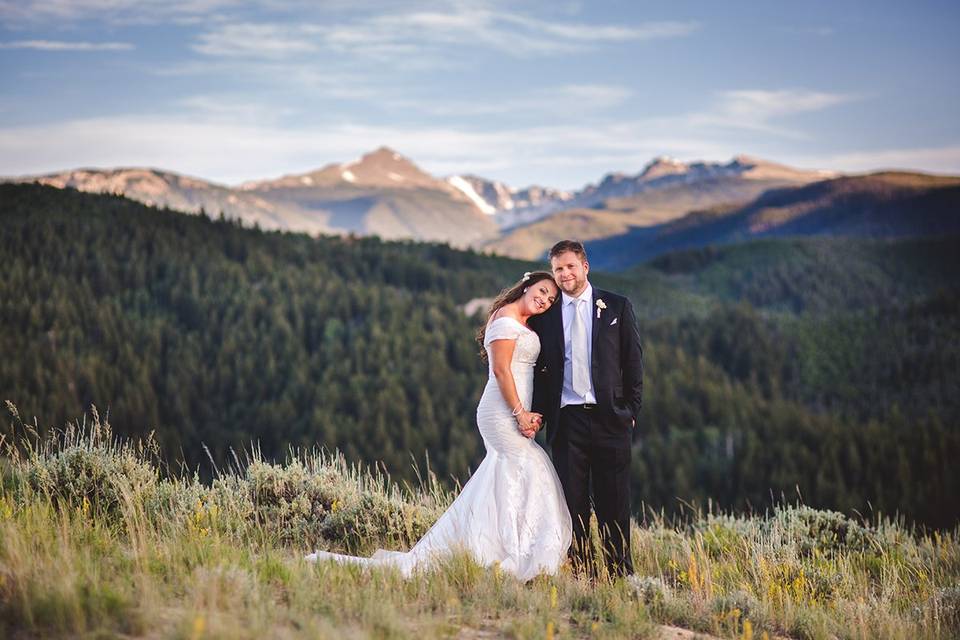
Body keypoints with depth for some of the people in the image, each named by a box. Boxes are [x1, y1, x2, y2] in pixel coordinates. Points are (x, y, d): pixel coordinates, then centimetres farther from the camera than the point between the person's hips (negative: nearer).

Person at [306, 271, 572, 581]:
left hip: (513, 414, 10)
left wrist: (529, 414, 4)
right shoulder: (506, 318, -10)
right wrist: (521, 414, -19)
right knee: (531, 476, -7)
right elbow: (501, 369, -17)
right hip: (503, 413, -10)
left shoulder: (522, 325, 20)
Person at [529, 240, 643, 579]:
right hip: (566, 420, 1)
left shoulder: (617, 307, 6)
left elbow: (633, 361, 6)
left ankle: (619, 572, 11)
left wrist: (631, 409, 1)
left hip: (610, 417, -1)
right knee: (572, 501, 3)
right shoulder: (546, 313, 9)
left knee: (613, 501, 2)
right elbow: (539, 368, 9)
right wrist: (538, 413, -1)